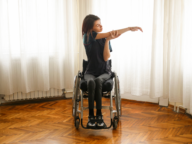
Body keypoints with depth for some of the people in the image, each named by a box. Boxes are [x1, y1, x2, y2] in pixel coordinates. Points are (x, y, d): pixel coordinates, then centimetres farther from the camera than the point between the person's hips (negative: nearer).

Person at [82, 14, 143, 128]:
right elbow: (111, 33, -17)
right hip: (91, 72, -1)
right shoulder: (88, 36, -7)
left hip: (104, 71, 1)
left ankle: (99, 115, -30)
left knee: (98, 81, -34)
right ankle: (91, 116, -30)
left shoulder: (105, 38, 2)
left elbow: (106, 58, -10)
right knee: (91, 82, -36)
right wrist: (129, 28, -22)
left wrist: (108, 40, -20)